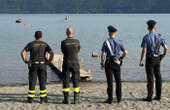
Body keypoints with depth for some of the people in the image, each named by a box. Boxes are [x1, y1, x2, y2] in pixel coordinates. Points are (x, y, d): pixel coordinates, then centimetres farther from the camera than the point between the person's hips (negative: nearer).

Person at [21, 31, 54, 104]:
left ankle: (31, 98, 6)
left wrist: (25, 61, -1)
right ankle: (43, 98, 7)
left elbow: (23, 52, -11)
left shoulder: (31, 44, 1)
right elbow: (52, 53, -10)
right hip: (42, 65, 0)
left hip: (33, 65, 0)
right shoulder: (45, 44, 3)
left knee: (32, 82, 6)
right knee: (42, 82, 6)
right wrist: (49, 62, -2)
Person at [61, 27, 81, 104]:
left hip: (66, 64, -1)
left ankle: (66, 100, 2)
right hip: (75, 63, 1)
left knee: (66, 82, 4)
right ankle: (76, 99, 6)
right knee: (76, 81, 7)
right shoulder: (77, 41, -2)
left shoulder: (63, 42, -6)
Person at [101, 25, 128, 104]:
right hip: (117, 63, 3)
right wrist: (121, 58, 20)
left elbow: (103, 54, -11)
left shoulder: (106, 42, -7)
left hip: (109, 63, -3)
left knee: (110, 81, -1)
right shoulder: (119, 42, 2)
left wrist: (102, 63, 1)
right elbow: (125, 52, 3)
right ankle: (119, 98, 13)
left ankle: (110, 99, 0)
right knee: (118, 81, 10)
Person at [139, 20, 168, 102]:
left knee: (150, 78, -2)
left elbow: (144, 51, -16)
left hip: (149, 59, -5)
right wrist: (162, 57, 14)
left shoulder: (146, 37, -11)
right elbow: (166, 48, 2)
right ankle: (158, 96, 15)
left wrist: (141, 61, -9)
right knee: (158, 77, 11)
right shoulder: (159, 36, 3)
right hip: (157, 58, 5)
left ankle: (149, 97, 2)